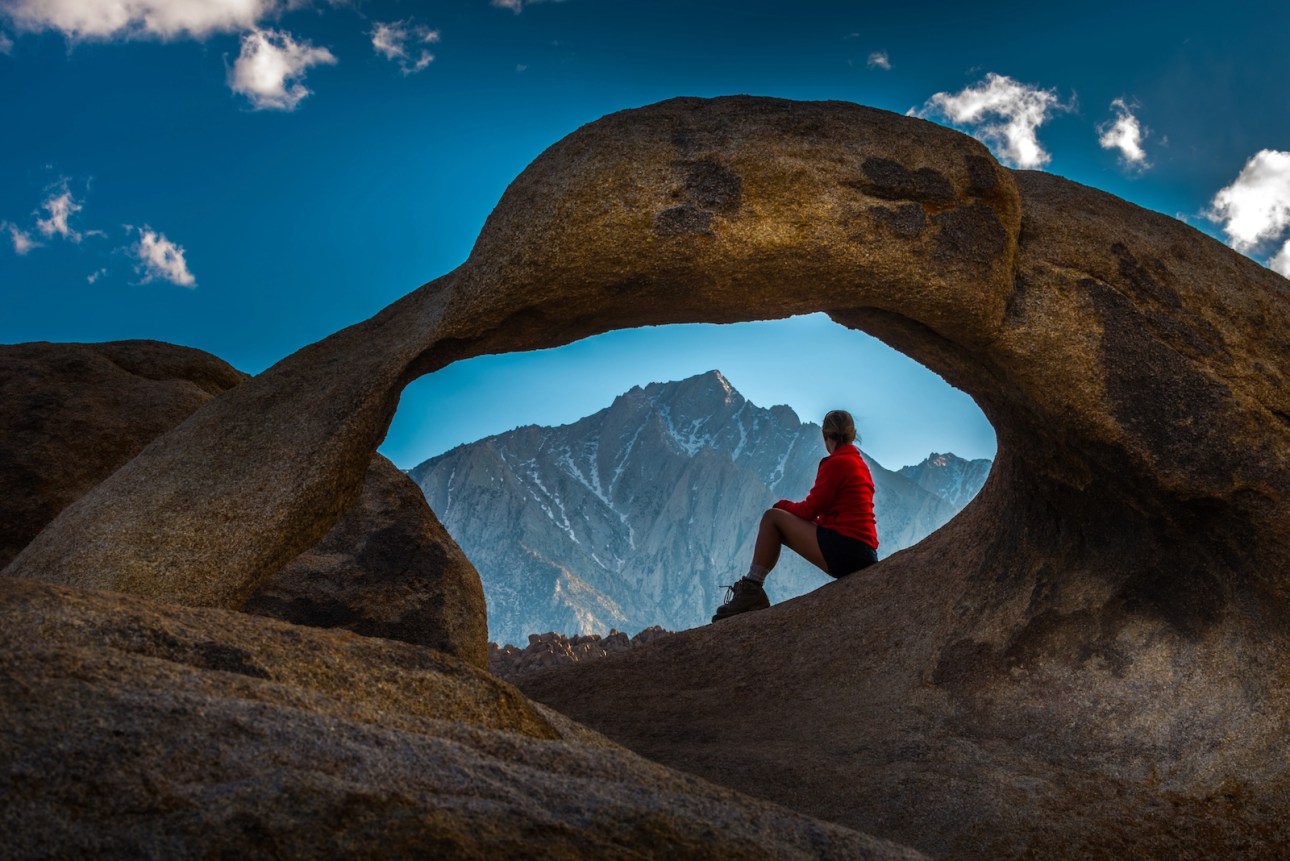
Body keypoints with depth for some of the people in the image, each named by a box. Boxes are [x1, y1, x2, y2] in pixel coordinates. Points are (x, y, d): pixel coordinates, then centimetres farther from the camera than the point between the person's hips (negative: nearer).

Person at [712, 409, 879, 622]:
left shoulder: (836, 462, -7)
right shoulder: (860, 464, 20)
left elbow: (809, 509, -5)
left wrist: (783, 505, 14)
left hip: (843, 549, -10)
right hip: (867, 556, 10)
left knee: (772, 517, -3)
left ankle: (750, 590, -6)